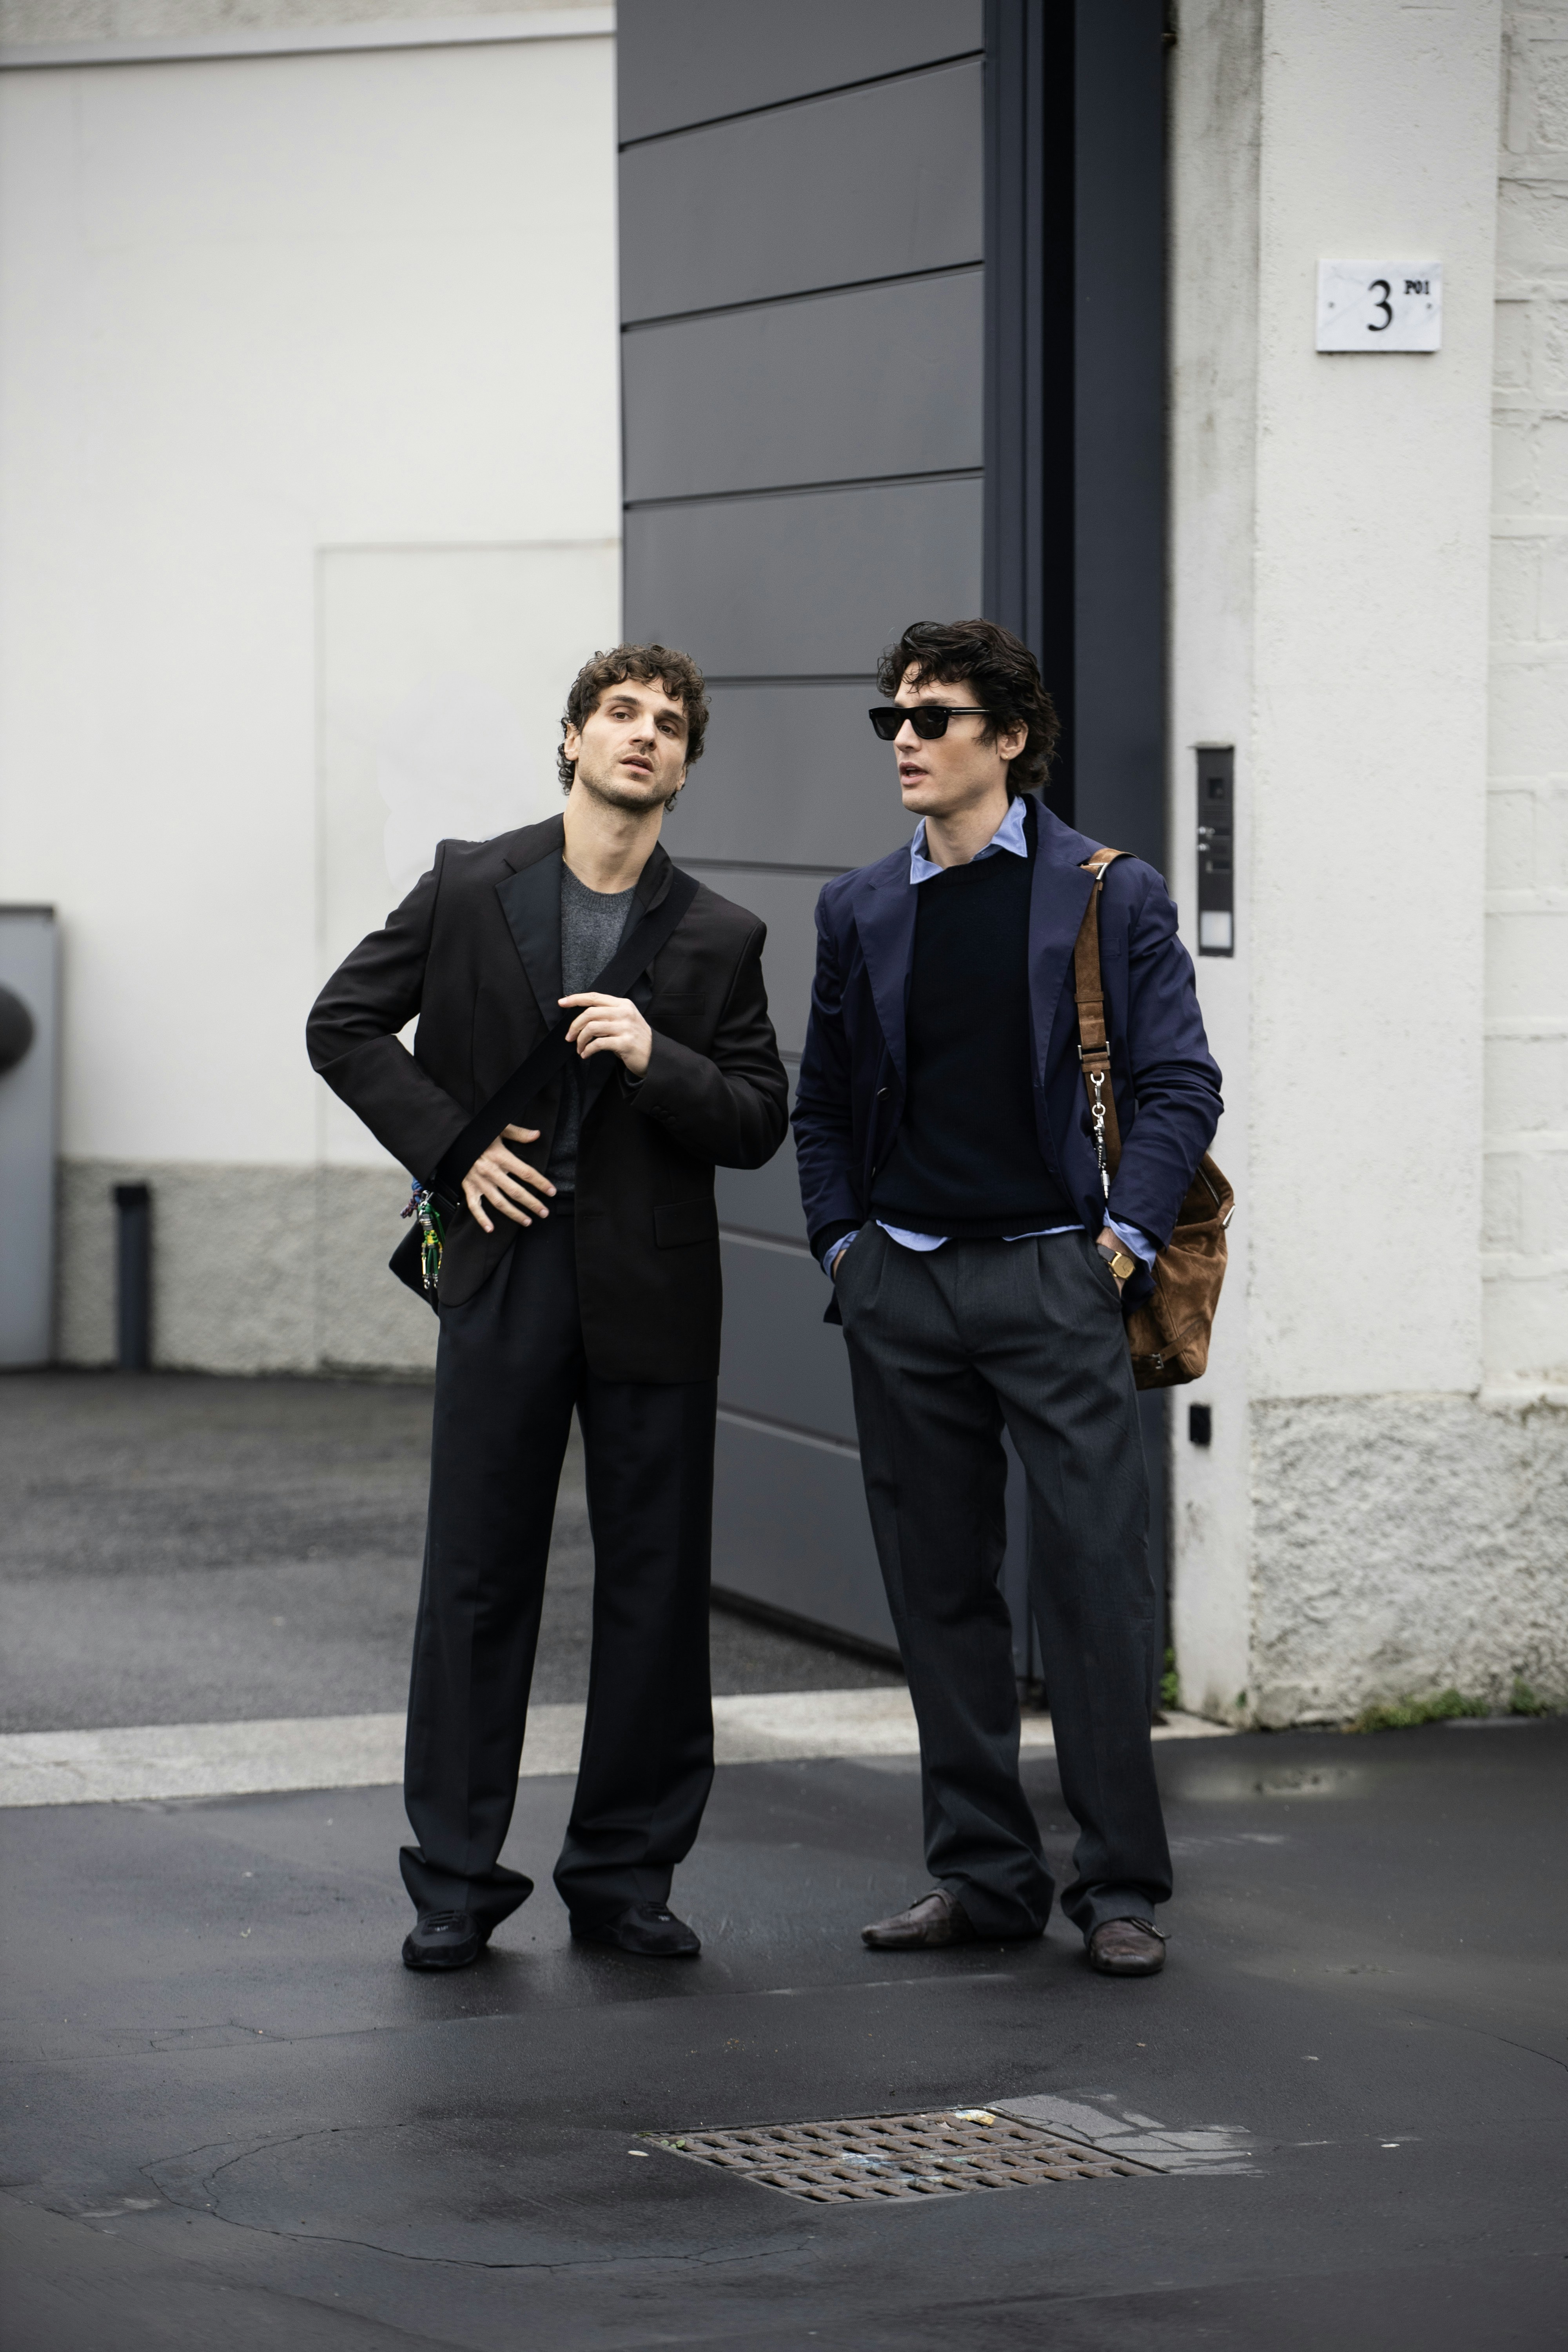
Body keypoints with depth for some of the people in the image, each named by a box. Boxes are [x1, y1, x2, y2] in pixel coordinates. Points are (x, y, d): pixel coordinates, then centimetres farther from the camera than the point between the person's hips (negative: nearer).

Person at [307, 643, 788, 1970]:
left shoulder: (717, 939, 5)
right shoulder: (470, 888, 3)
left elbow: (759, 1124, 3)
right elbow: (345, 1024, 7)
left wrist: (655, 1057, -15)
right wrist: (449, 1146, -3)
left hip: (654, 1288, 1)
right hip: (506, 1274, -1)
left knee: (657, 1587, 4)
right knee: (478, 1576, 1)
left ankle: (626, 1873, 15)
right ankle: (457, 1879, 9)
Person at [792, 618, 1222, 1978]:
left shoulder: (1112, 896, 1)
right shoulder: (860, 912, 12)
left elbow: (1179, 1084, -1)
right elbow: (823, 1101, 19)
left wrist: (1127, 1237, -9)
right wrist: (840, 1240, 7)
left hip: (1052, 1277, -4)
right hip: (901, 1288, 4)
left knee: (1095, 1575, -6)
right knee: (940, 1586, 7)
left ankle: (1121, 1884, 1)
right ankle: (983, 1873, 15)